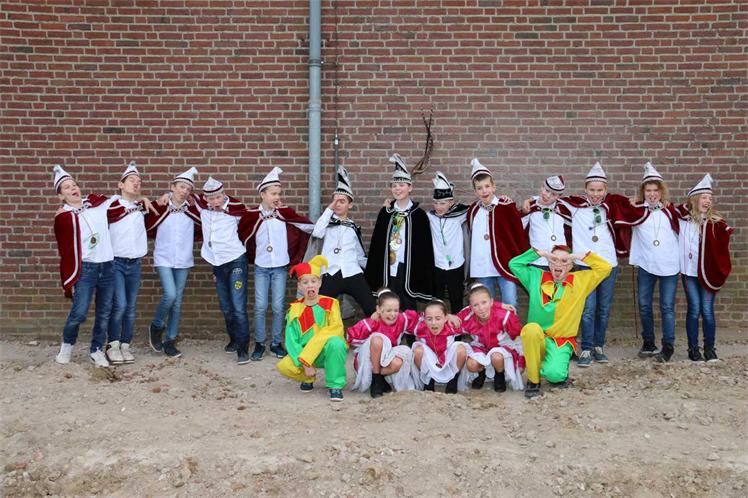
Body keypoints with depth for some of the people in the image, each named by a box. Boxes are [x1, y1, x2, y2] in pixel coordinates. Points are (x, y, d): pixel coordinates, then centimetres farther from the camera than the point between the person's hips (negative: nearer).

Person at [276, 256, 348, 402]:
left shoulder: (330, 304, -5)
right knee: (284, 367, -26)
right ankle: (308, 378, 8)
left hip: (327, 352, -2)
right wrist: (305, 364, -20)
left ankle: (336, 385, -16)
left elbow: (336, 330, -16)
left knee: (335, 343, -36)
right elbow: (291, 340, -5)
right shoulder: (295, 309, 1)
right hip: (304, 352, 2)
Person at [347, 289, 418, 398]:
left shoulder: (402, 320, -8)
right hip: (367, 363, -3)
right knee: (377, 339, -31)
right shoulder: (371, 322, -18)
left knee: (398, 363, -32)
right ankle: (376, 379, -17)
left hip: (384, 362, 3)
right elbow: (352, 339, -29)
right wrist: (371, 322, -28)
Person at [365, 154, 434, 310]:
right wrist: (372, 272, 6)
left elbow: (425, 248, -2)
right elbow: (376, 243, 9)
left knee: (407, 309, 1)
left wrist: (425, 278, -6)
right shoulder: (385, 212, 6)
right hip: (387, 269, 3)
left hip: (408, 270, -3)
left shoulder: (419, 214, -3)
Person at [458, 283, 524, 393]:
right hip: (481, 348, 3)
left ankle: (500, 377, -1)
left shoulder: (505, 315, -30)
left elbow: (518, 338, -14)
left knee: (496, 357, -37)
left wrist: (521, 364, -6)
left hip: (504, 347, -3)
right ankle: (481, 373, 13)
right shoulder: (467, 317, -22)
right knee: (471, 365, -26)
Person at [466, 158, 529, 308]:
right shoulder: (473, 210, 7)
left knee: (510, 306, -6)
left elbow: (519, 233, -3)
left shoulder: (506, 206, -7)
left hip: (505, 265, -4)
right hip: (482, 268, 4)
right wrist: (472, 265, 13)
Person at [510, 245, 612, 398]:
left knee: (554, 374, -29)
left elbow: (605, 268, -1)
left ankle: (560, 370, 15)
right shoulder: (536, 277, 6)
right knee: (532, 328, -36)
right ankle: (533, 380, -15)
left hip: (562, 342, -1)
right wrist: (538, 253, -1)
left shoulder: (580, 280, 4)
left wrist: (580, 257, -5)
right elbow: (514, 264, 5)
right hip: (535, 339, 1)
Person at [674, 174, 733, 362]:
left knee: (707, 311, 2)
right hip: (689, 271, 0)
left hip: (707, 272, 0)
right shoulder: (682, 217, 1)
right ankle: (693, 349, 13)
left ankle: (709, 349, 13)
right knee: (694, 309, 4)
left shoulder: (715, 223, -1)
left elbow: (721, 248, -9)